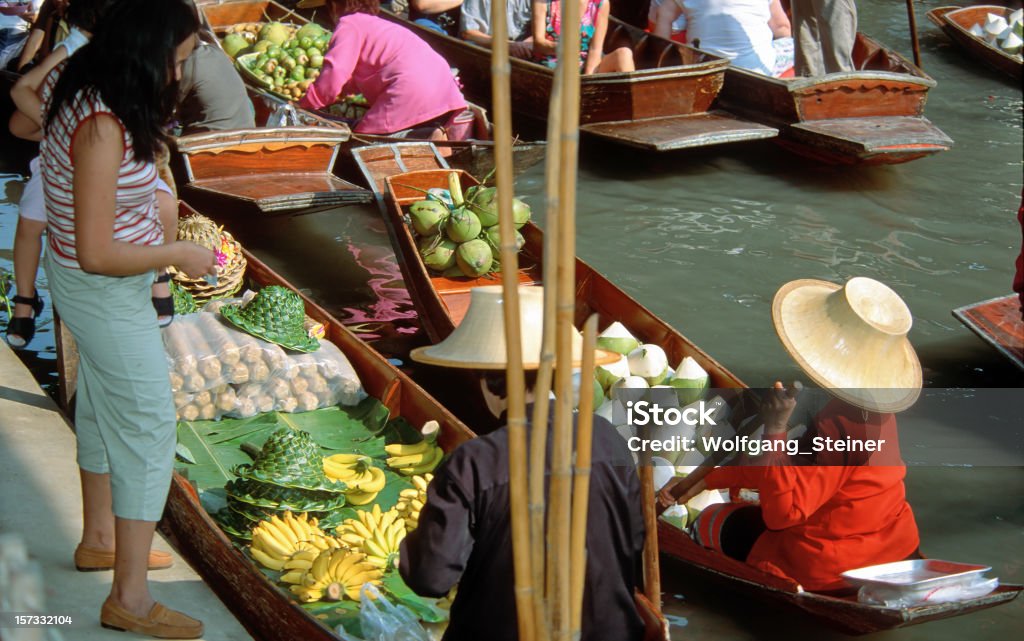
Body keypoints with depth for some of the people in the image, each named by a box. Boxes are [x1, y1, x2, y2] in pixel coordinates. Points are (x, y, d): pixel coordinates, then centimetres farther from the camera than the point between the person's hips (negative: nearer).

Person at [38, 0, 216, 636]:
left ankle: (100, 538, 44)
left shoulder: (76, 86, -3)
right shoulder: (102, 127, -32)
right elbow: (98, 255, -32)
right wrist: (179, 254, -18)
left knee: (104, 408, 24)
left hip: (88, 287, 10)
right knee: (149, 423, -4)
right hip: (106, 293, -10)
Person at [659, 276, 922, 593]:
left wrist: (775, 430, -30)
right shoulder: (877, 408, 1)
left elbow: (782, 512, -30)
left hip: (832, 571, -9)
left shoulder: (836, 424, -29)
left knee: (709, 524, 12)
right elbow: (794, 464, 8)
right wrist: (709, 480, 8)